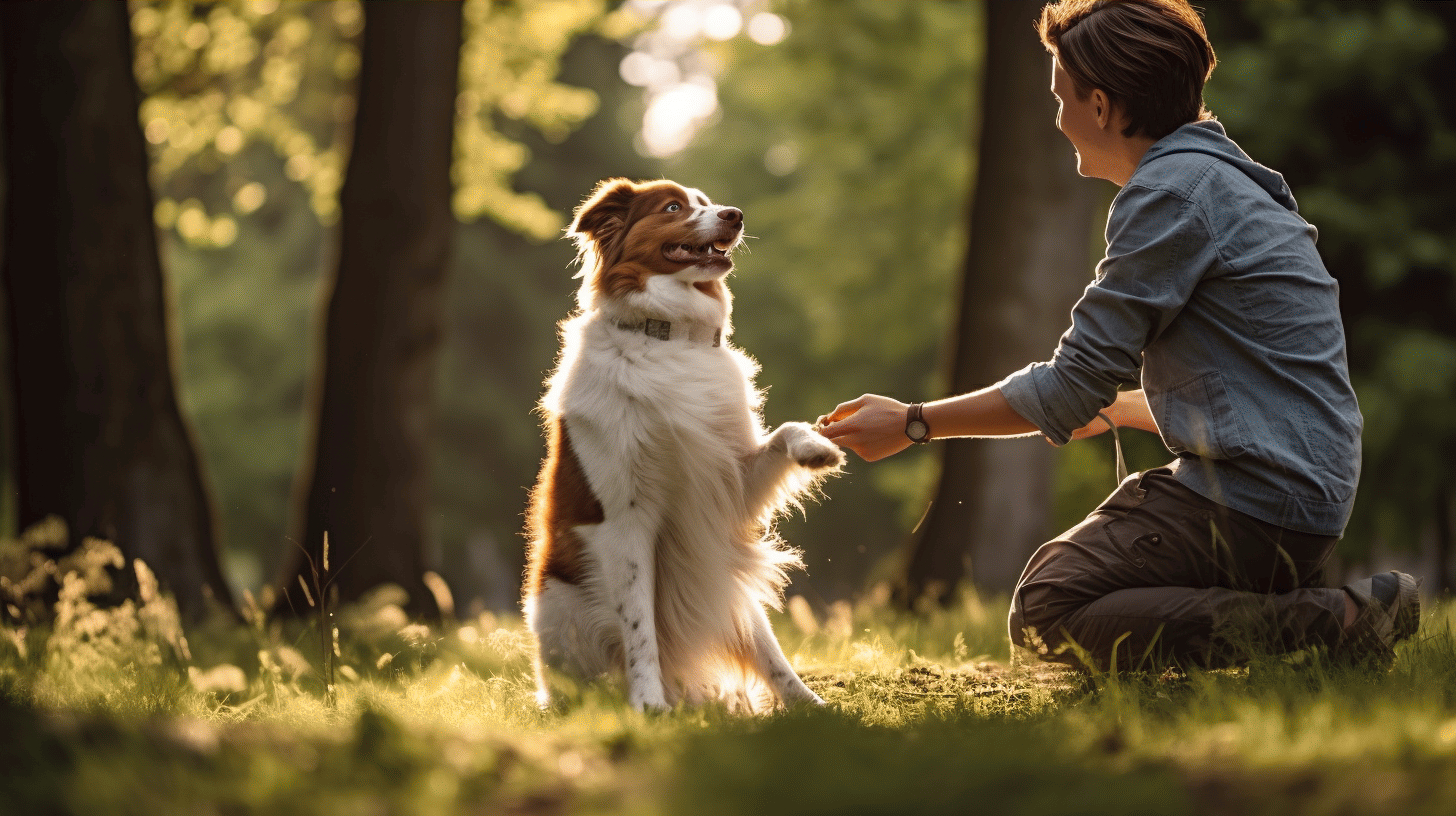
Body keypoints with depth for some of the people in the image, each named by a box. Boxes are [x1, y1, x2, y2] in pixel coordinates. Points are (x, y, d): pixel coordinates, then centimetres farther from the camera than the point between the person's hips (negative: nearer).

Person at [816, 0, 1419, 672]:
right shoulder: (1231, 182, 19)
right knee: (1055, 565, 20)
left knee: (1045, 614, -15)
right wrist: (1111, 408, 39)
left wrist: (913, 425, -4)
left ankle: (1322, 625, -17)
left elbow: (1074, 383, -12)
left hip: (1255, 505, -10)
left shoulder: (1172, 193, -12)